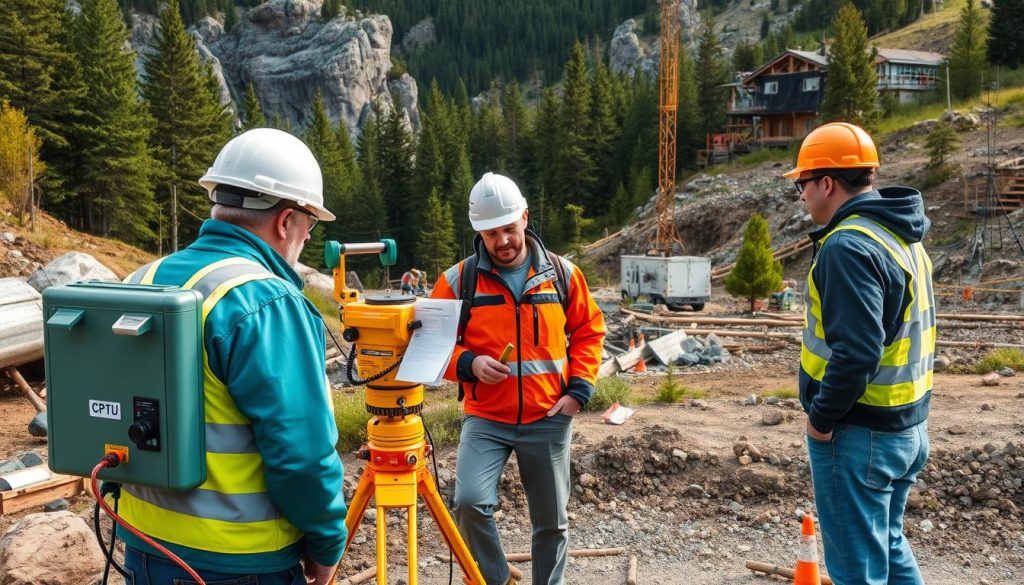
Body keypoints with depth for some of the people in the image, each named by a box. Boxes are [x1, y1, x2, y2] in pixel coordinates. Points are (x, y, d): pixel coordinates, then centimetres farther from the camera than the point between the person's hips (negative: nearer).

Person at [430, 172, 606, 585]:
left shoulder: (562, 273, 2)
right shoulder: (458, 280, -3)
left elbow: (588, 332, 10)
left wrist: (579, 389, -2)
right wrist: (468, 363, -18)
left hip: (549, 419, 2)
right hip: (485, 418, -1)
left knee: (552, 521, 11)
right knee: (470, 502, -21)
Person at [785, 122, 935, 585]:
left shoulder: (849, 245, -21)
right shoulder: (900, 236, 9)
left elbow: (855, 352, -29)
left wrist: (821, 417, -16)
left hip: (858, 435, -9)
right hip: (907, 427, 10)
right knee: (889, 547, 23)